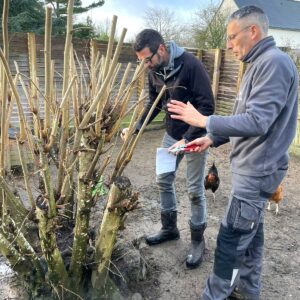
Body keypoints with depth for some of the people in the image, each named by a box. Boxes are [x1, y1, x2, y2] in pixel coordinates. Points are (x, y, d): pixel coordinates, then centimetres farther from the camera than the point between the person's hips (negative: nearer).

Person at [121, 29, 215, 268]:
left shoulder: (191, 65, -25)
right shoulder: (155, 70, -3)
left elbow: (207, 107, -25)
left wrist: (187, 139, -30)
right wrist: (137, 127, -4)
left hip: (195, 136, -7)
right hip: (172, 134, 7)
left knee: (195, 190, 2)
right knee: (164, 181, 14)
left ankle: (198, 240, 22)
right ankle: (170, 228, 34)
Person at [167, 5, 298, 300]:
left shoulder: (274, 62, -19)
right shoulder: (260, 64, 13)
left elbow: (256, 121, -27)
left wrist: (204, 121, -20)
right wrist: (212, 139, 10)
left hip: (257, 170, -10)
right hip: (253, 166, 10)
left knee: (231, 239, 0)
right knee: (250, 231, 20)